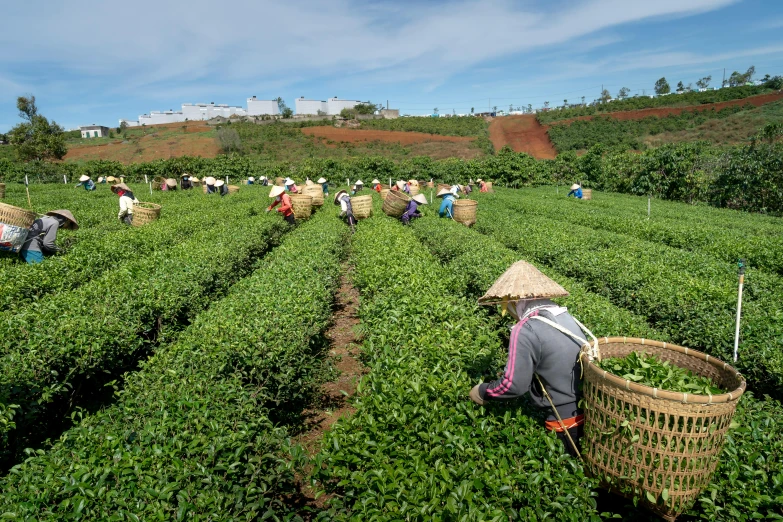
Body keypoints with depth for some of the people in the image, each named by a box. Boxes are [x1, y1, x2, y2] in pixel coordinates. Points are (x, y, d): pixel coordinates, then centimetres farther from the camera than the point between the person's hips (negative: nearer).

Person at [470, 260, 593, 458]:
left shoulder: (526, 330, -21)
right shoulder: (566, 317, 3)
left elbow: (514, 385, -20)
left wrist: (482, 392, -2)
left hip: (567, 421, -8)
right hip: (591, 410, 8)